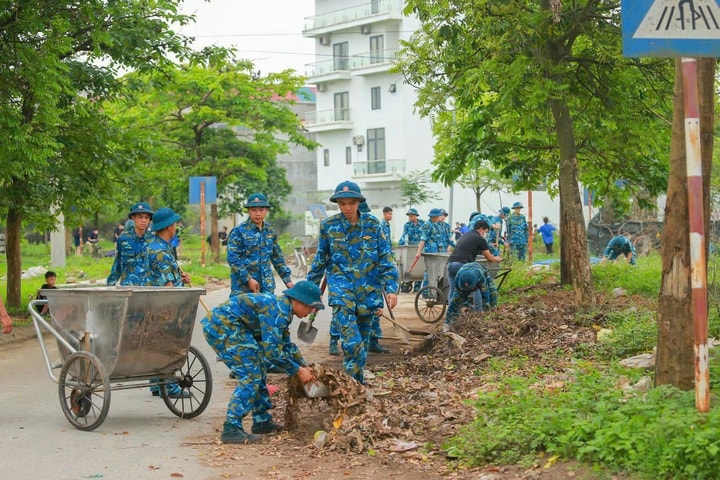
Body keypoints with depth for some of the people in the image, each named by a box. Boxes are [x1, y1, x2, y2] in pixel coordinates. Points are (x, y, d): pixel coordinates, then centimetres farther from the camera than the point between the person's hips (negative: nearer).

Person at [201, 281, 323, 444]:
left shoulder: (284, 309, 12)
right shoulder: (278, 310, -20)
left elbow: (286, 344, 26)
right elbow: (271, 350, -23)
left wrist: (304, 366, 21)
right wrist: (298, 371, -14)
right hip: (222, 326, -11)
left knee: (258, 372, 17)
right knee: (251, 376, -12)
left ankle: (262, 421, 26)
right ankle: (231, 429, -13)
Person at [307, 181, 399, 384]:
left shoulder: (372, 225, 0)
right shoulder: (329, 226, -1)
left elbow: (386, 259, 0)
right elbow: (320, 260, 11)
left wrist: (391, 288, -9)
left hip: (368, 290, 2)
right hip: (341, 288, -2)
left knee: (362, 341, 12)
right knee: (351, 340, -19)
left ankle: (358, 382, 26)